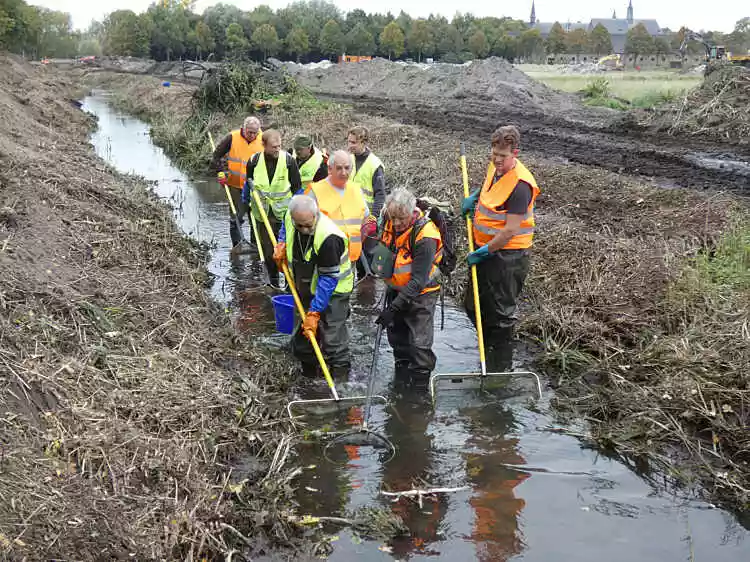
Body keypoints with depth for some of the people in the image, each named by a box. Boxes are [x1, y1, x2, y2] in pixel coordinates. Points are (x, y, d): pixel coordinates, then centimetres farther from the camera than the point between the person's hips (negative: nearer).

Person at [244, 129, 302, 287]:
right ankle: (274, 284, 24)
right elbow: (248, 184, 13)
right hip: (263, 214, 2)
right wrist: (244, 204, 19)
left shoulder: (288, 160, -11)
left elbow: (297, 188, -3)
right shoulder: (254, 161, -6)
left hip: (284, 214, -2)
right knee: (268, 252, 9)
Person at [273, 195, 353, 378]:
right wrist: (282, 245, -2)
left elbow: (329, 279, -29)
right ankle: (308, 370, 32)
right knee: (303, 332, 15)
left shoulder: (328, 238, -34)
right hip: (306, 287, 7)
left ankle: (339, 372, 0)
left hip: (333, 289, -7)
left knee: (332, 334, -12)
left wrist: (314, 312, -28)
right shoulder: (290, 218, -13)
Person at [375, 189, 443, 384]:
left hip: (421, 293, -7)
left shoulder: (425, 236, -30)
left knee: (419, 343, -7)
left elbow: (418, 280, -30)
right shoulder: (389, 220, -10)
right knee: (396, 336, 18)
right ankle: (401, 372, 38)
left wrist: (394, 308, -32)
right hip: (396, 288, 7)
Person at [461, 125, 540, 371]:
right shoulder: (495, 167, 3)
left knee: (501, 314, 3)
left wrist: (485, 251, -18)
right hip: (486, 250, 9)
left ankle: (502, 367, 18)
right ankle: (489, 347, 40)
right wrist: (475, 196, 10)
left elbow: (511, 230, -24)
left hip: (507, 255, -9)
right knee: (474, 305, 20)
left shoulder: (519, 184, -24)